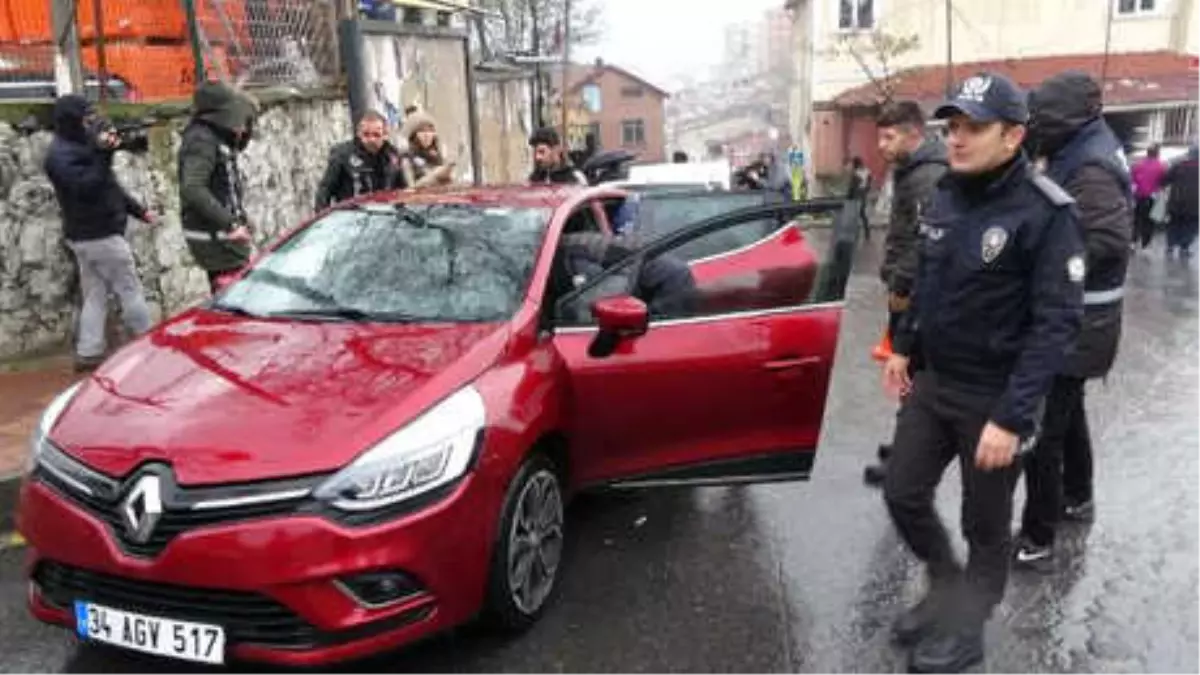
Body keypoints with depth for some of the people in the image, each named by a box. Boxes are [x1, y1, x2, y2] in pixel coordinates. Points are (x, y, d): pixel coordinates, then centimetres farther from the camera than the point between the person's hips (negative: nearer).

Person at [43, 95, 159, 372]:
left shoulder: (75, 148, 17)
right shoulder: (62, 155, -16)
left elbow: (108, 186, 22)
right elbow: (87, 187, -28)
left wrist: (139, 210, 19)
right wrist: (103, 155, -32)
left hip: (86, 235, 10)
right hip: (100, 235, -10)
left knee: (95, 295, 10)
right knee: (130, 291, -1)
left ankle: (88, 353, 12)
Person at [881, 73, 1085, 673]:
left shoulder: (1046, 214, -19)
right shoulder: (945, 195, 3)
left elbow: (1057, 324, -21)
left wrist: (1012, 416, -25)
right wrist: (903, 346, 16)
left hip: (994, 397, -7)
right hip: (932, 382, 7)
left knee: (985, 525, 11)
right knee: (903, 494, 14)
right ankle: (946, 588, 40)